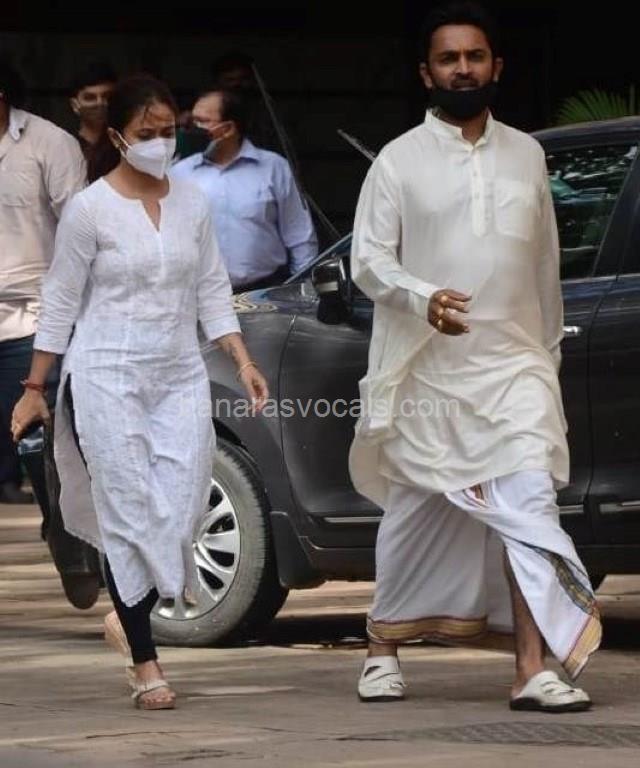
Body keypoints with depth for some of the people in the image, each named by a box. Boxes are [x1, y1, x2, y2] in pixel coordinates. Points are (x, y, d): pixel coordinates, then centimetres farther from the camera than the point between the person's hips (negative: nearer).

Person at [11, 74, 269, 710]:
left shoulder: (192, 204, 8)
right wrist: (35, 387, -1)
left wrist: (242, 361, 3)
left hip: (180, 377, 4)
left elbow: (213, 292, 14)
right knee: (131, 515, -6)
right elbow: (60, 301, -1)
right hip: (108, 375, -4)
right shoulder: (90, 208, -5)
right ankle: (145, 665, -2)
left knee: (180, 511, -4)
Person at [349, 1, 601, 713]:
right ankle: (383, 648, 28)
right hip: (427, 368, -1)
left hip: (513, 364, 2)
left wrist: (550, 348, 20)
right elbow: (368, 258, -3)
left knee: (529, 503, -14)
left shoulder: (527, 155, 10)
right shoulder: (400, 160, 0)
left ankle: (533, 669, -18)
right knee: (415, 510, 8)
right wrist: (424, 298, -22)